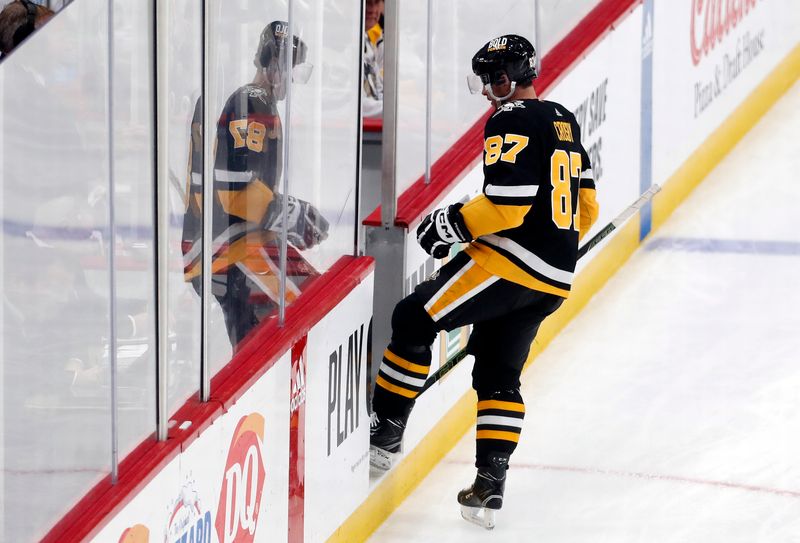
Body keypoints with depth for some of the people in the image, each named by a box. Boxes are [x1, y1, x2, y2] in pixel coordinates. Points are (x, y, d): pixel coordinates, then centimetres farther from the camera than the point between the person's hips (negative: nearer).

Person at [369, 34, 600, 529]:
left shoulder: (511, 122, -10)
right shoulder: (565, 124, 18)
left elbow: (507, 203, -20)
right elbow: (586, 208, 22)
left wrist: (450, 223, -9)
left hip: (509, 262, -9)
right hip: (554, 279, 9)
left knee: (415, 320, 0)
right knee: (499, 374, 15)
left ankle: (384, 432, 2)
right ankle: (491, 486, 9)